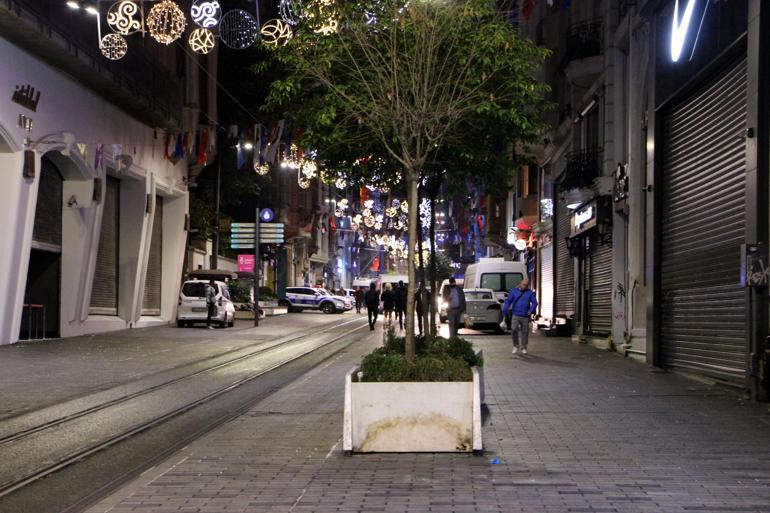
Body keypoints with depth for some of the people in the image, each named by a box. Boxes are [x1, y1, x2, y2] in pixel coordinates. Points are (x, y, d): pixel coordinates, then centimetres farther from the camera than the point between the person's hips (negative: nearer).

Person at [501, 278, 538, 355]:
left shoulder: (530, 293, 5)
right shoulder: (514, 291, 3)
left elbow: (534, 302, 0)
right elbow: (508, 301, 0)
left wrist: (531, 310, -19)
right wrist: (504, 311, -11)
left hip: (525, 316, 1)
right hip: (515, 315, -1)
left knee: (525, 332, 4)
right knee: (514, 329, -17)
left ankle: (523, 348, 20)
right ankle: (516, 346, 1)